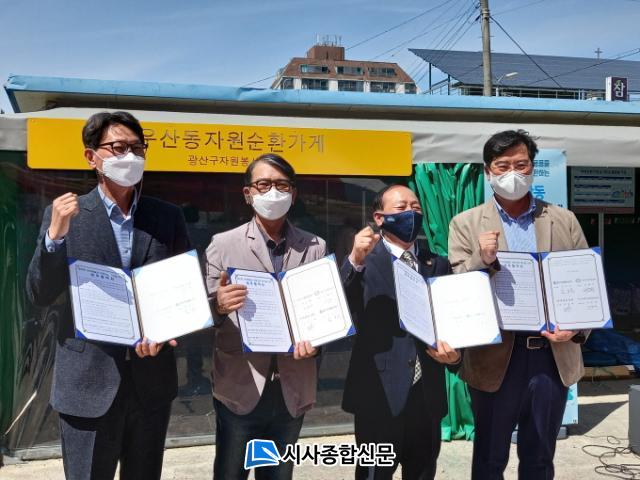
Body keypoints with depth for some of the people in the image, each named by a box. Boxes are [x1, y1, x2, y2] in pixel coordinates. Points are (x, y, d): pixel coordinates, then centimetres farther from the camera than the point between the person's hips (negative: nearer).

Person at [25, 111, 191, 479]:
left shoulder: (169, 217, 4)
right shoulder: (64, 215, -1)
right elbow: (40, 296, -6)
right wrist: (55, 235, -20)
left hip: (152, 380, 2)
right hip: (88, 380, -2)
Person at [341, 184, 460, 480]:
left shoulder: (438, 265, 12)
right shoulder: (364, 261, -2)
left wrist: (454, 352, -9)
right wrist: (355, 262, -30)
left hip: (427, 393, 4)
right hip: (380, 392, -4)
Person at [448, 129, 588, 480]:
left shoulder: (564, 221, 7)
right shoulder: (466, 224, 0)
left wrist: (576, 329, -11)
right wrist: (481, 260, -25)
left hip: (553, 356, 2)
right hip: (496, 358, -2)